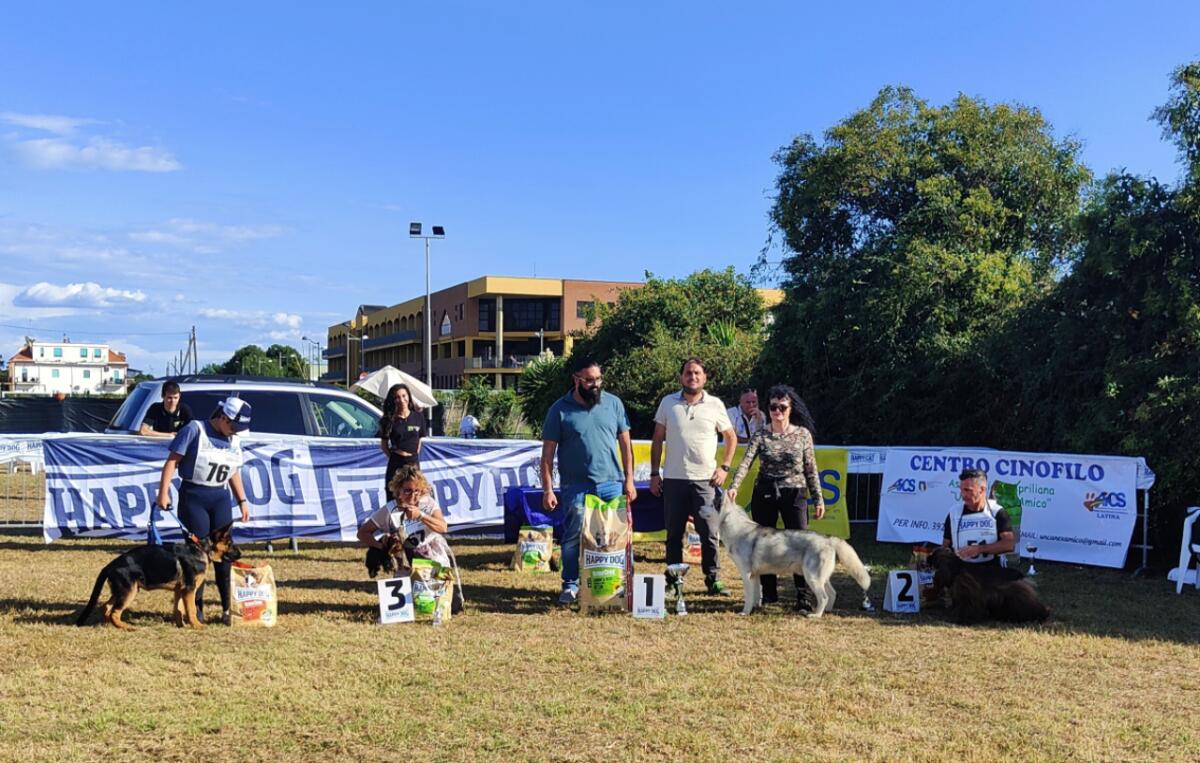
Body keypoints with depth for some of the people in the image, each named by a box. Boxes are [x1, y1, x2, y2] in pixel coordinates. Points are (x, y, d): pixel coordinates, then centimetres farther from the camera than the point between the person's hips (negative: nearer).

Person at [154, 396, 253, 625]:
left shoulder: (234, 441, 11)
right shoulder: (195, 430, -7)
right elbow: (172, 461, -9)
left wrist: (242, 501, 15)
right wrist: (163, 492, -15)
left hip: (220, 498, 4)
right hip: (193, 497, -4)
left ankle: (228, 606, 3)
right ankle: (196, 606, 10)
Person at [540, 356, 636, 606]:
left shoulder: (613, 403, 5)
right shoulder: (560, 409, -3)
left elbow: (625, 443, 9)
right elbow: (548, 452, -2)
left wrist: (629, 479, 4)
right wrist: (548, 489, -8)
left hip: (612, 484, 3)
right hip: (576, 487, -2)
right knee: (573, 537, 2)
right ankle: (570, 585, 15)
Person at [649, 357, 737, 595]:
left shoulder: (715, 405, 3)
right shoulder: (668, 403, 5)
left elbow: (731, 438, 13)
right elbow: (657, 440, 9)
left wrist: (724, 468, 2)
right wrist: (654, 473, 4)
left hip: (705, 480, -1)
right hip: (673, 479, 1)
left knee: (709, 533, -1)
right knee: (674, 534, 8)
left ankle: (713, 580, 8)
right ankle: (672, 581, 17)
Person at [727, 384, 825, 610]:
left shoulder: (803, 434, 0)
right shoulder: (761, 435, -1)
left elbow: (811, 470, 4)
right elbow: (746, 462, -14)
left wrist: (819, 498, 1)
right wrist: (734, 486, -29)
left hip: (794, 494, -1)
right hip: (764, 494, 2)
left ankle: (803, 596, -2)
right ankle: (769, 592, 21)